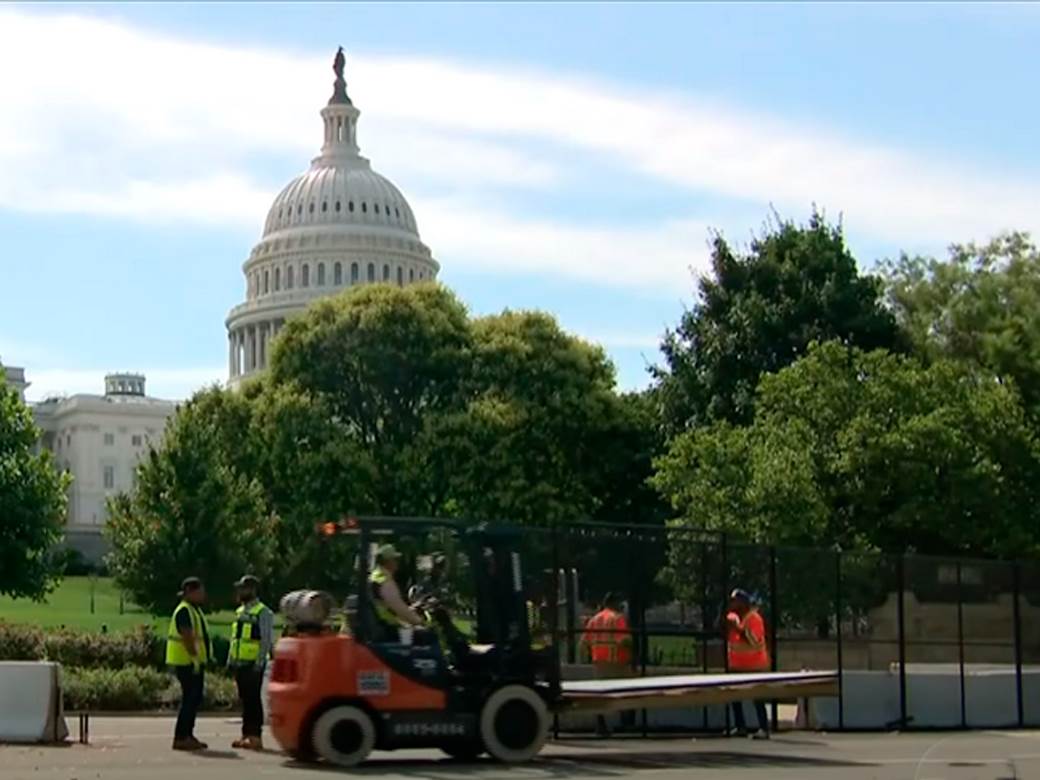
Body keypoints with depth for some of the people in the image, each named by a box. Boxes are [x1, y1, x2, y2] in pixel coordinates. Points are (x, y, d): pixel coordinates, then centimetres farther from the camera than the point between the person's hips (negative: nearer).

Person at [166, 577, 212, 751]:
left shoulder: (195, 610, 18)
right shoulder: (184, 611, -15)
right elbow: (187, 636, -23)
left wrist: (205, 656, 19)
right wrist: (194, 657, -25)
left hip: (196, 662, 10)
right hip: (187, 663, -10)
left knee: (195, 699, 12)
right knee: (190, 699, -10)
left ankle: (187, 735, 18)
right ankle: (180, 738, -7)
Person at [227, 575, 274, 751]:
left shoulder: (262, 612, -9)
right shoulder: (240, 611, 17)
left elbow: (266, 639, -14)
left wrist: (260, 661, -20)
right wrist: (230, 659, 17)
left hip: (253, 664, -8)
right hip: (240, 663, 8)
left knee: (253, 699, -7)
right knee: (244, 699, 11)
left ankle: (255, 736, -5)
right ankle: (246, 735, 16)